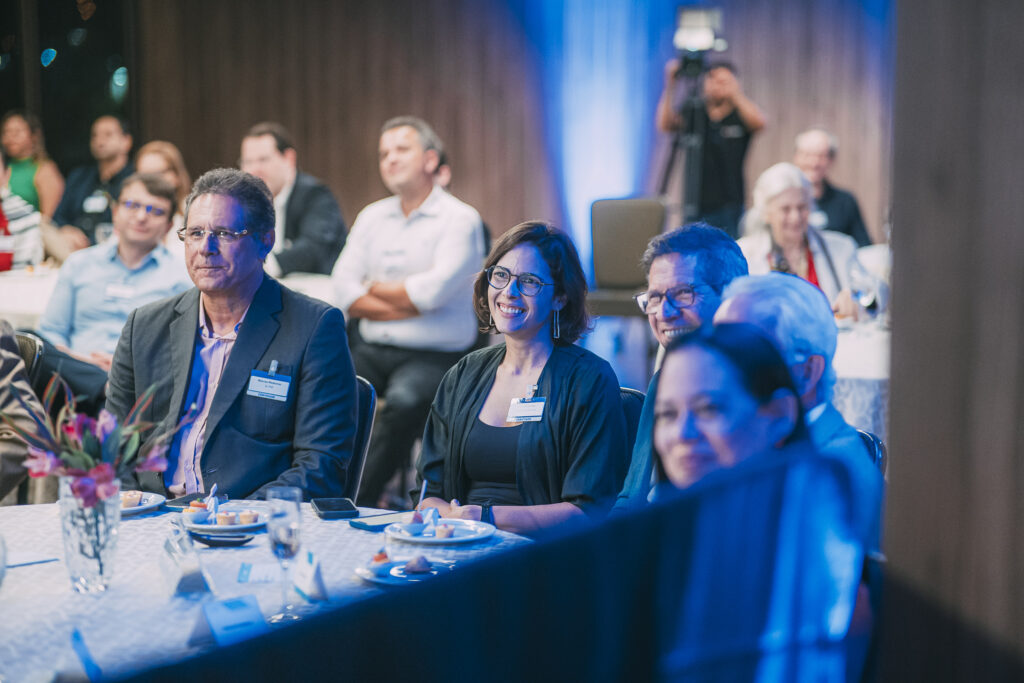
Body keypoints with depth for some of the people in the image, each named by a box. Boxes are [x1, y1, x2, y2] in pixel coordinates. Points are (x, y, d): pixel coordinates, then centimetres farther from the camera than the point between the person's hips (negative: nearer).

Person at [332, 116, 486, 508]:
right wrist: (408, 305, -7)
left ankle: (359, 500, -25)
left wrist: (374, 288, 0)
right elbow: (343, 291, 4)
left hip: (436, 355, -5)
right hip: (373, 350, 5)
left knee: (406, 399, -36)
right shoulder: (372, 217, 16)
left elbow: (433, 290, -16)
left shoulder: (460, 219, -2)